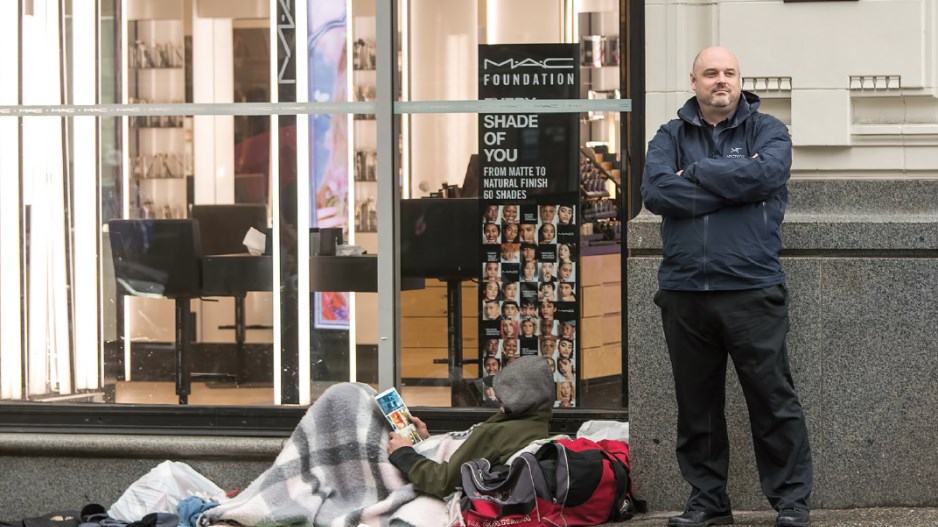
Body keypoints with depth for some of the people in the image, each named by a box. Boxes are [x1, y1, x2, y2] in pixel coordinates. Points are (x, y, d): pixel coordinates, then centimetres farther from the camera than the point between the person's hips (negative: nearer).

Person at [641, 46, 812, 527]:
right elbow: (656, 192, -8)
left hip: (752, 290, -2)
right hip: (684, 291, 3)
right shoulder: (671, 136, 10)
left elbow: (764, 174, -16)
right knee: (696, 406, 8)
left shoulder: (768, 131, 6)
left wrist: (694, 174, -7)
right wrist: (732, 185, -10)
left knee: (773, 401, -1)